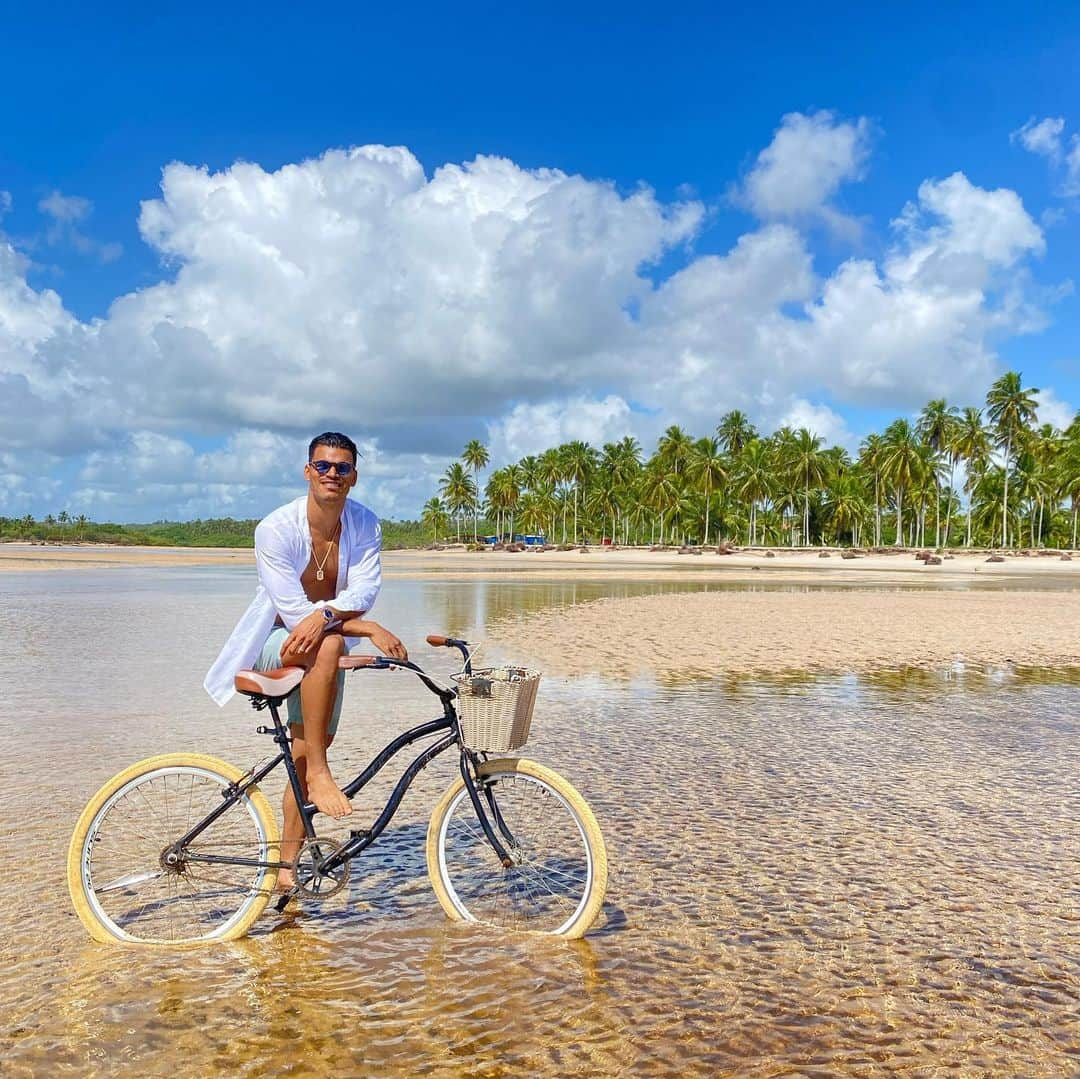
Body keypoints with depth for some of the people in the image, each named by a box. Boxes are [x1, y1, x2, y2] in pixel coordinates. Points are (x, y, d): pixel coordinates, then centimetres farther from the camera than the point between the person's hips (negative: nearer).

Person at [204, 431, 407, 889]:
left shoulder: (365, 525, -8)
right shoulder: (275, 529, -21)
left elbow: (365, 590, -20)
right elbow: (293, 609, -27)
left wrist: (324, 614, -42)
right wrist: (372, 630, -35)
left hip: (323, 649, 5)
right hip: (275, 644, -4)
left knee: (306, 756, 4)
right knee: (329, 645, -38)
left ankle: (287, 864, 17)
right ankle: (318, 772, -30)